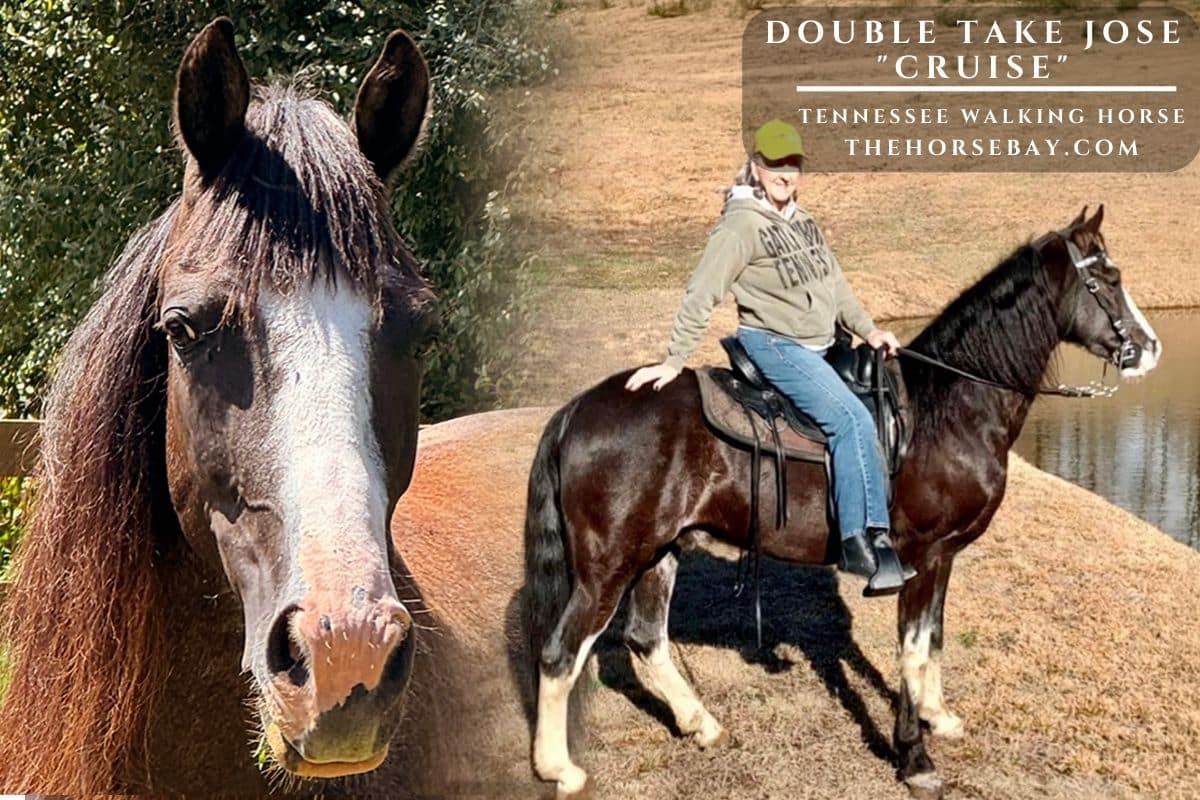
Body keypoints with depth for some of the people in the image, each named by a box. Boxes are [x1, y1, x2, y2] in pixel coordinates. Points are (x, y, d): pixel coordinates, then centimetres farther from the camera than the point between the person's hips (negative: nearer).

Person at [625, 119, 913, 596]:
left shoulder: (803, 222, 15)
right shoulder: (740, 226, -11)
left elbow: (834, 284, 21)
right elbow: (701, 297, -14)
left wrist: (868, 330, 11)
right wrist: (674, 362, -18)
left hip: (818, 347, 10)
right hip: (774, 345, -9)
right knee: (852, 420, -24)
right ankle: (861, 542, -20)